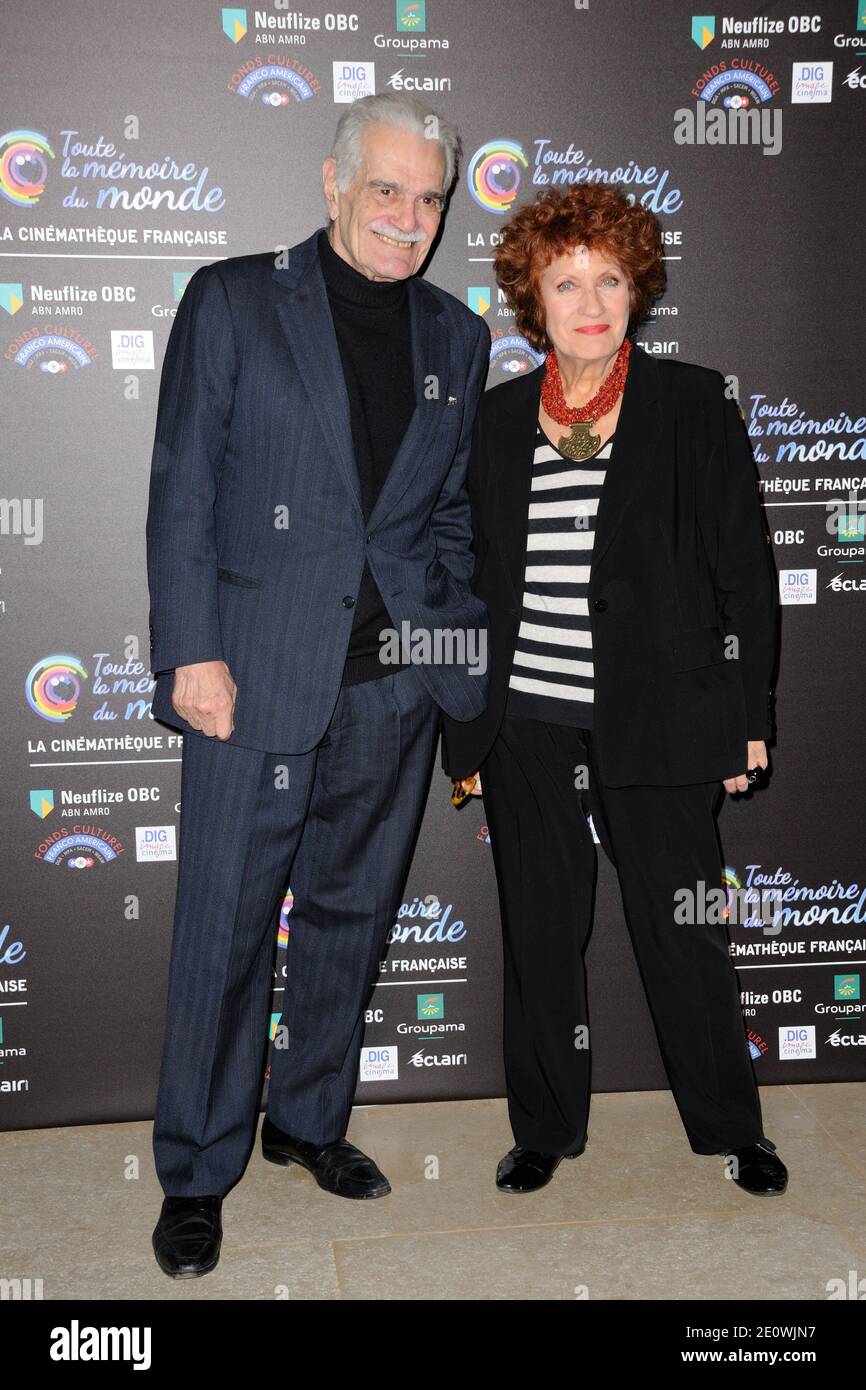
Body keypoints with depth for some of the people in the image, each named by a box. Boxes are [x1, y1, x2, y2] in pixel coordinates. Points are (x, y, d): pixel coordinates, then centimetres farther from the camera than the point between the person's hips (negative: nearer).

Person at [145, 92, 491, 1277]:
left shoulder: (457, 338, 12)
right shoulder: (231, 301, 1)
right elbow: (182, 490, -3)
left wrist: (461, 644, 5)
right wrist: (193, 652, -10)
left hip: (397, 681, 4)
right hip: (259, 675, -4)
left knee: (352, 912, 15)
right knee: (226, 927, 3)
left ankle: (309, 1119, 35)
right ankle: (197, 1172, 21)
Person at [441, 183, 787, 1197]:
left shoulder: (694, 406, 0)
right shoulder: (499, 418, 8)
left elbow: (743, 571, 0)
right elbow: (475, 578, 11)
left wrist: (747, 717, -4)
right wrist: (465, 732, 9)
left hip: (653, 725, -2)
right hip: (526, 727, 3)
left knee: (682, 931, 7)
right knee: (540, 934, 12)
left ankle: (731, 1128, 29)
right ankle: (546, 1126, 31)